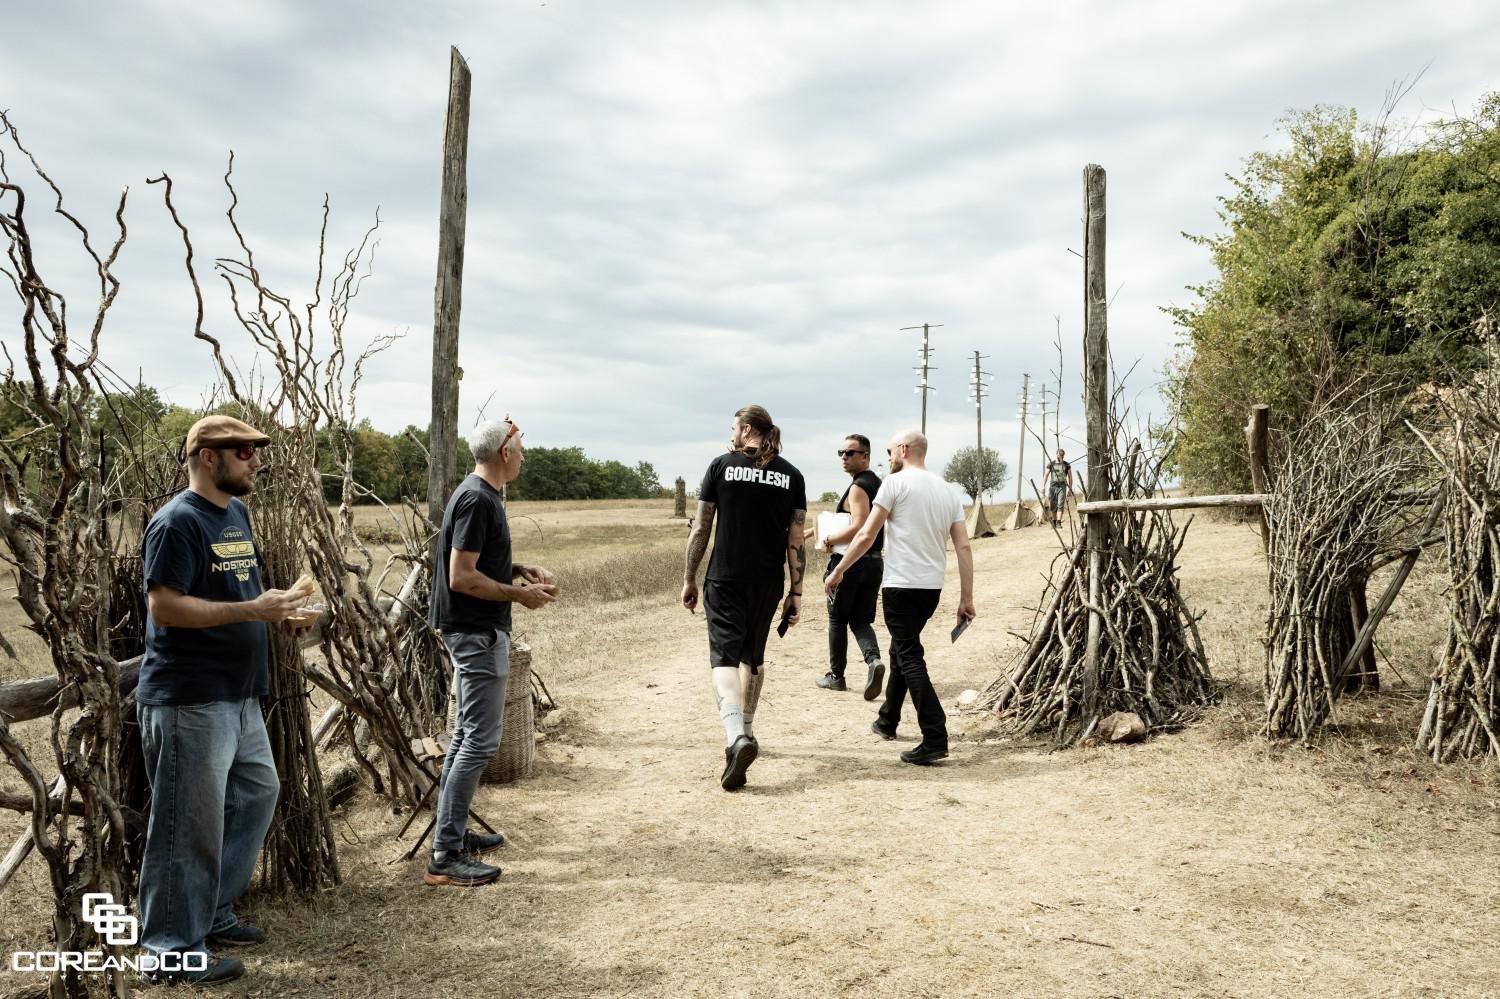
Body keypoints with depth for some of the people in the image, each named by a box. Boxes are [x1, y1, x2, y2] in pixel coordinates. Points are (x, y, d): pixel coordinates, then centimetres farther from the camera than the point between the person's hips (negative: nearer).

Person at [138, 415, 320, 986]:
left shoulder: (236, 513, 13)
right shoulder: (178, 521, -15)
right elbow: (164, 606, -22)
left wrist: (282, 613, 6)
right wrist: (252, 609, -25)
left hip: (239, 696, 10)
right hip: (189, 702, -10)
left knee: (257, 795, 18)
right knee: (191, 826, -1)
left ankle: (213, 914, 33)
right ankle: (173, 951, 13)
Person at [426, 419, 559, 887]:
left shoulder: (479, 495, 12)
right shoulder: (477, 501, -19)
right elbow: (462, 577, -24)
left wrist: (519, 569, 8)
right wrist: (520, 594, -16)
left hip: (473, 632, 11)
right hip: (477, 633, -11)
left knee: (466, 734, 17)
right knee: (480, 740, -8)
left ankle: (454, 832, 28)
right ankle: (444, 857, -4)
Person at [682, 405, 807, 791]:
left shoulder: (722, 466, -2)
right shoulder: (791, 476, 4)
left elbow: (701, 528, -2)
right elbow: (796, 540, 1)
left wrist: (689, 579, 6)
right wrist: (796, 592, 6)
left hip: (725, 578, -3)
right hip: (767, 582, 3)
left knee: (724, 656, -7)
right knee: (753, 656, 19)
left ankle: (736, 737, -28)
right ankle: (746, 732, 32)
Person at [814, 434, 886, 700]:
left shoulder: (858, 487, -16)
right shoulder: (879, 484, 13)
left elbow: (858, 527, -27)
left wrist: (829, 540, -16)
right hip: (874, 561, 8)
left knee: (838, 619, 7)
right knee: (861, 620, 11)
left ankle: (836, 676, 16)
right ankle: (873, 660, -14)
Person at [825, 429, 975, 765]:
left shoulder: (896, 483, -6)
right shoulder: (948, 491, 12)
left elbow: (866, 535, -9)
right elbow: (963, 546, 6)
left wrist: (838, 571, 1)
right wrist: (967, 597, 8)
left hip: (901, 585, -7)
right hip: (933, 586, 7)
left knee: (910, 659, -6)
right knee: (902, 649, 22)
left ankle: (935, 739, -12)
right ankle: (887, 721, 34)